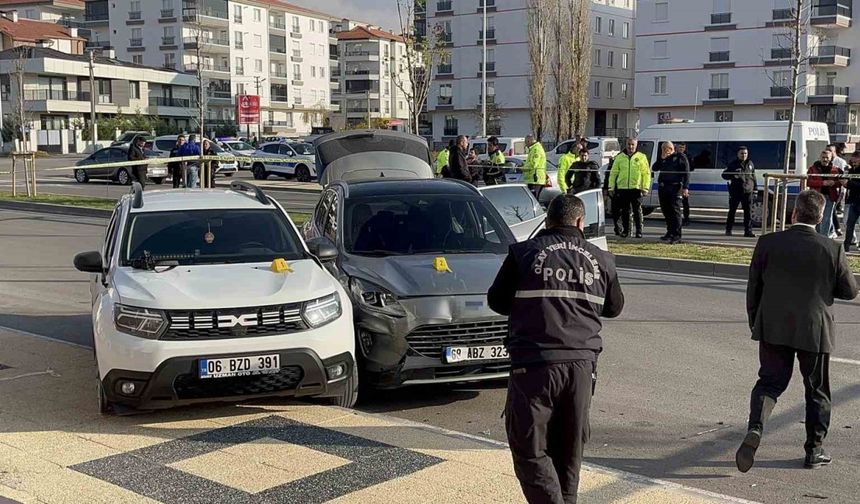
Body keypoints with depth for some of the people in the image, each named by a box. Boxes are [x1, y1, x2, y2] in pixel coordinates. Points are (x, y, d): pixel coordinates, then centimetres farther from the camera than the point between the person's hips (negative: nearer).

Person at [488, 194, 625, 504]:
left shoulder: (523, 253, 0)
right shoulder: (601, 260, 9)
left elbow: (497, 301, 7)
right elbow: (614, 307, 21)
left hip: (535, 364, -4)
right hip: (582, 363, 4)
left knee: (529, 449, 2)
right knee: (569, 449, 17)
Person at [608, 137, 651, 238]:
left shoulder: (641, 157, 5)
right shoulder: (619, 157, 10)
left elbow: (646, 174, 2)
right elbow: (613, 173, 11)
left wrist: (645, 188, -6)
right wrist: (611, 187, 6)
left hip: (636, 188, -2)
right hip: (622, 188, 2)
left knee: (637, 210, -2)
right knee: (624, 211, 6)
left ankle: (639, 230, 4)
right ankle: (625, 230, 15)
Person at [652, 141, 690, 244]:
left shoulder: (680, 157, 3)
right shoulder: (662, 159, 20)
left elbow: (686, 173, -3)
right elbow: (654, 168, 9)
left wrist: (685, 187, -13)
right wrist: (662, 158, -2)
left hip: (675, 188, -7)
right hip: (663, 188, 7)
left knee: (676, 211, -9)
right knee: (666, 211, 10)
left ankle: (676, 235, -10)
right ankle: (670, 232, 21)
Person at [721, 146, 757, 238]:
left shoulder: (750, 164, 14)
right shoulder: (733, 164, 2)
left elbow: (753, 178, 19)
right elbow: (724, 174, 0)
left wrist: (755, 190, 14)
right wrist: (733, 175, -19)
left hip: (748, 192, 3)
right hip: (735, 192, -3)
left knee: (748, 212, -1)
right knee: (732, 211, 3)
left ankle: (748, 231, 2)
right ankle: (728, 230, 13)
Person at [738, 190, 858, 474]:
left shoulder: (768, 243, -6)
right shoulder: (833, 250, -9)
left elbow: (753, 288, 0)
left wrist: (755, 323, 13)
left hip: (773, 329, 1)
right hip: (815, 332, -1)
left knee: (769, 383, 9)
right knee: (817, 391, 14)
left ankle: (755, 430, -16)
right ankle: (814, 450, 22)